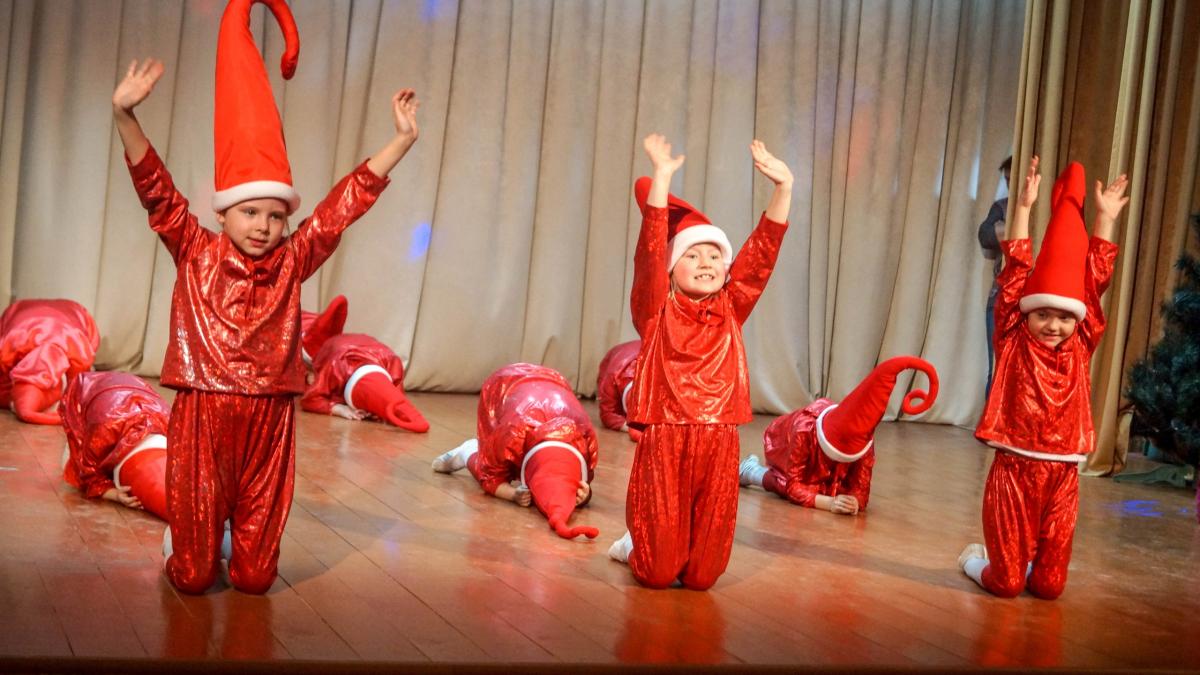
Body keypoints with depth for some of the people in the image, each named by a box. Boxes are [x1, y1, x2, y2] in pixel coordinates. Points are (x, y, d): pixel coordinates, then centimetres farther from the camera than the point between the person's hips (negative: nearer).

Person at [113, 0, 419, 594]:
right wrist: (124, 116, -28)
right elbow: (157, 191, -13)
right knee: (192, 578, 6)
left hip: (268, 416, 2)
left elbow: (345, 203, 1)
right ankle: (187, 553, 39)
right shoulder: (195, 254, -1)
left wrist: (401, 141, -3)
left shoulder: (292, 262, 3)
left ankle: (245, 561, 42)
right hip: (202, 414, -2)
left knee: (255, 577, 9)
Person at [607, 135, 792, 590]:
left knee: (702, 575, 5)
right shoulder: (656, 311, 2)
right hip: (663, 441, -3)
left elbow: (762, 250, 2)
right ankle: (635, 547, 33)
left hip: (719, 445, 3)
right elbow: (651, 252, -11)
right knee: (658, 573, 1)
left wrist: (783, 186, -7)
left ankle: (690, 563, 38)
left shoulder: (731, 311, 10)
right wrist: (662, 176, -19)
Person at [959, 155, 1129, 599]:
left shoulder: (1079, 347, 6)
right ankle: (981, 562, 34)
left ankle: (1028, 569, 41)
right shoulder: (1013, 341, -1)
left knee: (1049, 583, 9)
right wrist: (1024, 207, -9)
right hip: (1014, 467, -3)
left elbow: (1095, 280, 6)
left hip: (1063, 473, 3)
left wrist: (1105, 220, 5)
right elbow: (1016, 275, -6)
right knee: (1006, 581, 2)